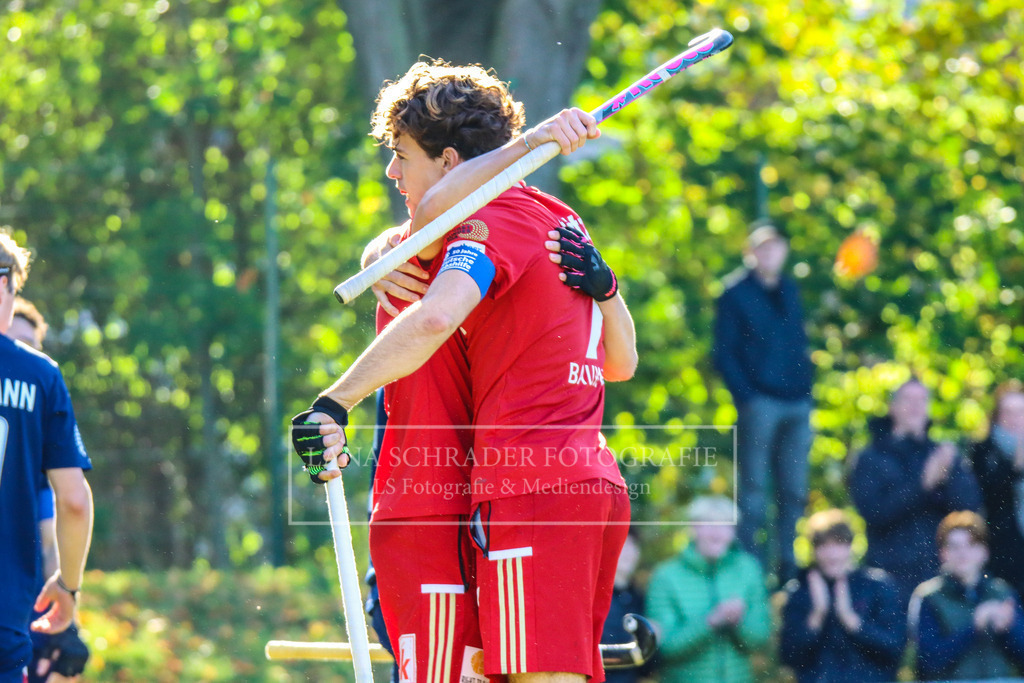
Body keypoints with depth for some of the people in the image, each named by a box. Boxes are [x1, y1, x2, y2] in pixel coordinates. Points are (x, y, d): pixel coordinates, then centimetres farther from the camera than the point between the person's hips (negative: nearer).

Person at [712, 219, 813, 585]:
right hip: (760, 402, -6)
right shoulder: (736, 291, 0)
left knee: (793, 492, 5)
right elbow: (724, 352, -3)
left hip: (797, 403, 6)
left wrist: (806, 388, 10)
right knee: (754, 492, -6)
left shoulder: (790, 290, 17)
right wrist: (747, 397, -12)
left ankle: (788, 568, 11)